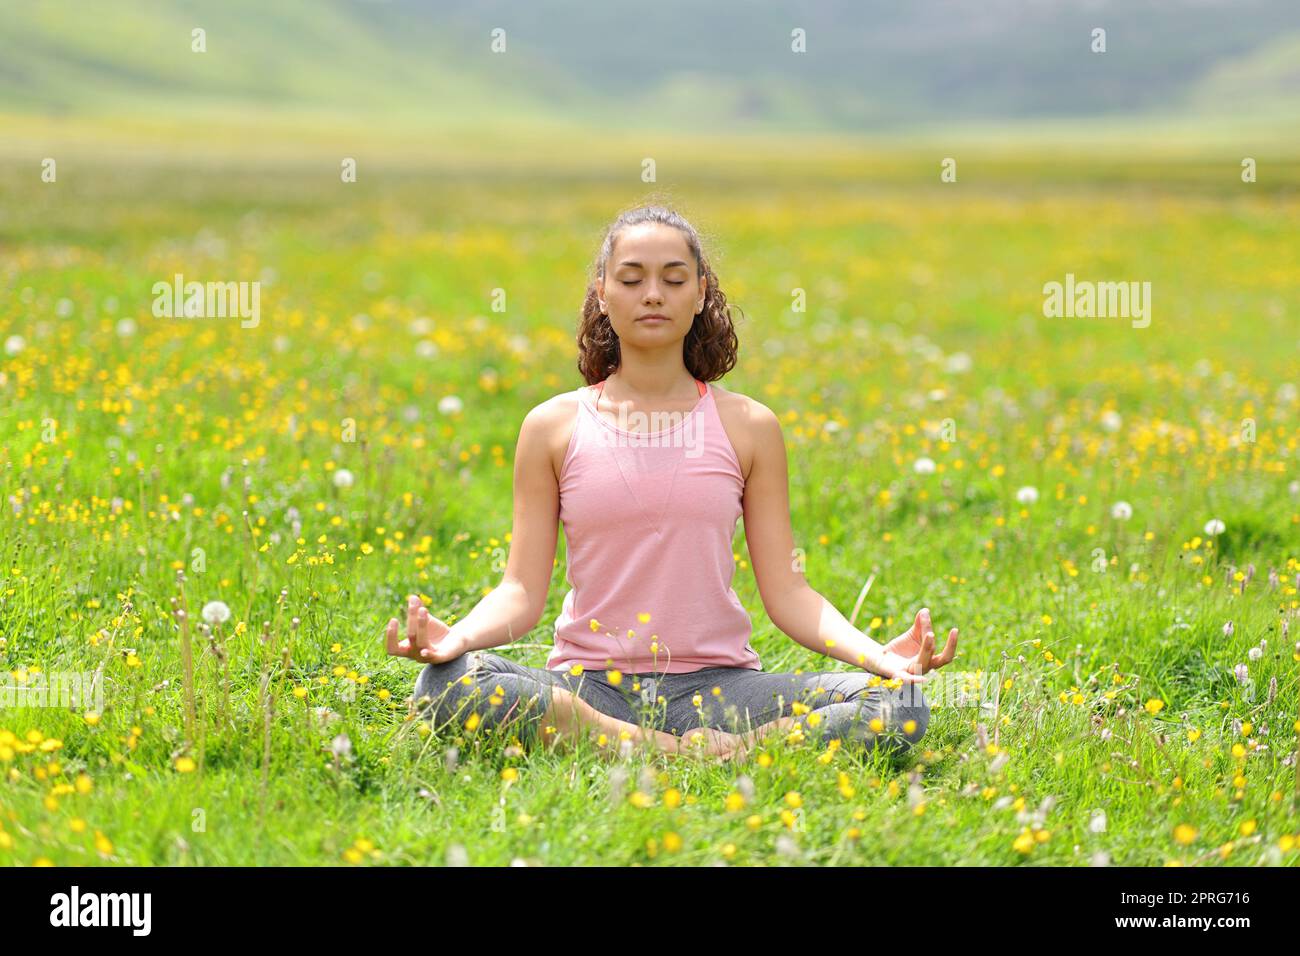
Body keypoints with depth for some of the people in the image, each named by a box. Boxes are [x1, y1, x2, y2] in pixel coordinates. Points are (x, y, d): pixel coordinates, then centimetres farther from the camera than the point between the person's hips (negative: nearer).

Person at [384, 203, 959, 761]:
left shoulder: (749, 427, 8)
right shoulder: (554, 427, 6)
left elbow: (787, 592, 6)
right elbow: (523, 592, 2)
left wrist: (876, 654, -13)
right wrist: (459, 636, -21)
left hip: (715, 683, 1)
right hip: (589, 686, 0)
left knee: (903, 706, -24)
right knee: (444, 686, -33)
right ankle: (671, 751, -27)